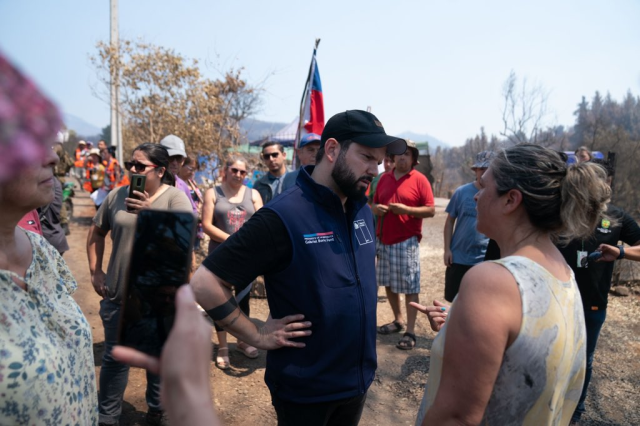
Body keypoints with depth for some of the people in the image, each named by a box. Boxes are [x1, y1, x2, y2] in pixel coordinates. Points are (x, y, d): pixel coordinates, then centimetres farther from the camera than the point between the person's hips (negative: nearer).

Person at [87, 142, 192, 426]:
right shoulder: (117, 196, 1)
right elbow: (96, 233, 13)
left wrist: (151, 213, -28)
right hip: (118, 295, 3)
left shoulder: (175, 197, -9)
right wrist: (95, 271, 7)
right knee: (114, 358, 16)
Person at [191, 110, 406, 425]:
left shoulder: (363, 211, -1)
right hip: (304, 389, -6)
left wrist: (363, 315, 9)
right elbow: (204, 284, -23)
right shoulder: (283, 217, -23)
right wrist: (258, 336, -18)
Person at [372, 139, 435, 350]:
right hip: (383, 240, 6)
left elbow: (431, 210, -7)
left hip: (406, 241, -6)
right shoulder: (384, 178, 11)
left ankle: (410, 332, 6)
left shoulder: (419, 179, -5)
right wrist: (375, 208, -5)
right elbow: (374, 203, 18)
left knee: (410, 286, -2)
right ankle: (398, 320, 32)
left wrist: (406, 209, -20)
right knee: (388, 283, 14)